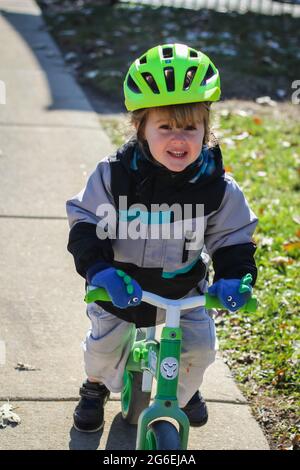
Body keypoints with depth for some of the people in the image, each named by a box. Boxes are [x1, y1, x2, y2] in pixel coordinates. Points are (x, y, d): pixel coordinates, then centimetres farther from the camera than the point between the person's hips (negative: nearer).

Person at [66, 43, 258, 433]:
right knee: (105, 345, 9)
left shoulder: (218, 187, -18)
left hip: (183, 290, 1)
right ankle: (96, 388, 46)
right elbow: (86, 224, -17)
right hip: (121, 286, -1)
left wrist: (235, 277, -27)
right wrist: (99, 269, -34)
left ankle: (186, 390, 39)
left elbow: (234, 238, -7)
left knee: (200, 347, 2)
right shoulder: (114, 175, -22)